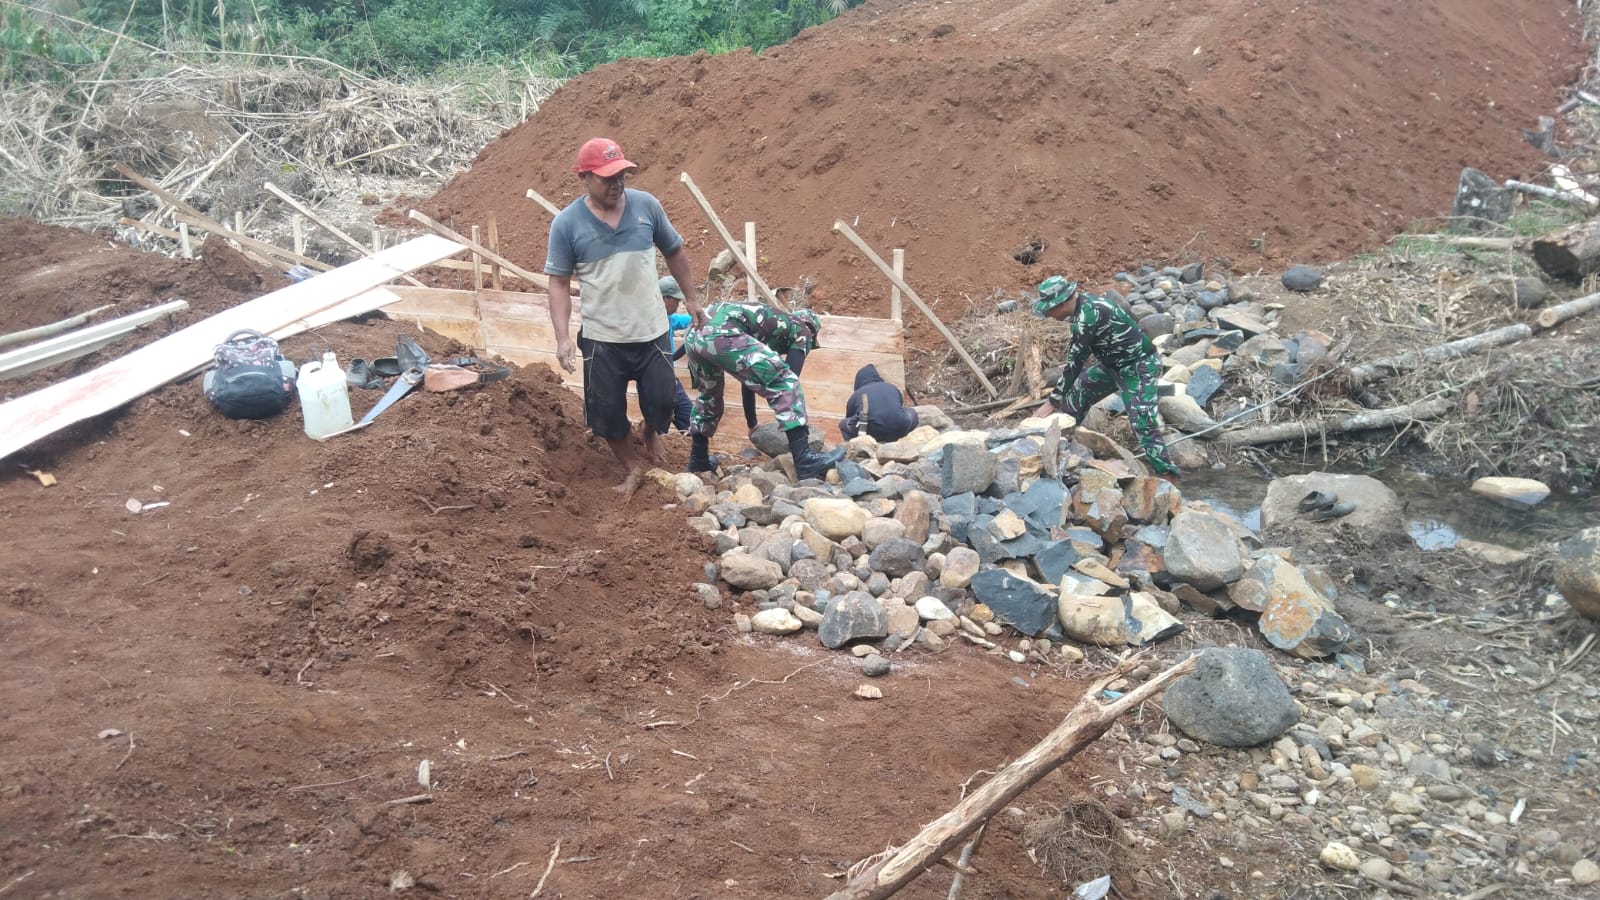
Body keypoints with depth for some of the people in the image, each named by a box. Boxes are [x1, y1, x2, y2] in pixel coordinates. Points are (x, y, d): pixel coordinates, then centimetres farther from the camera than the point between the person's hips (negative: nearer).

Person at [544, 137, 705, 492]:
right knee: (607, 410, 7)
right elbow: (559, 282, -6)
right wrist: (562, 337, -14)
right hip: (601, 338, -1)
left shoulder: (646, 205, -5)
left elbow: (675, 252, 9)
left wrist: (691, 299, 13)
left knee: (661, 399, 9)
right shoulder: (566, 223, -11)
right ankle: (632, 466, 33)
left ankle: (651, 435, 45)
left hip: (652, 331, 1)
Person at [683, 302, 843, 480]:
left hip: (694, 334, 8)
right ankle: (804, 461, -11)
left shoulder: (767, 320, 41)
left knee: (709, 395, 34)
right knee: (785, 382, -3)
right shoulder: (801, 330, 22)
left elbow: (749, 376, 45)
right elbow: (786, 378, 17)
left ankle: (698, 460, 41)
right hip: (721, 334, -8)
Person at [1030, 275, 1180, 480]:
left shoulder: (1087, 314, -29)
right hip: (1114, 363, 10)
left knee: (1143, 425, -16)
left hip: (1139, 366, -10)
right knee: (1074, 397, 12)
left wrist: (1051, 403, -21)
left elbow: (1075, 363, -27)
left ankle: (1168, 477, -14)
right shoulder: (1082, 303, -1)